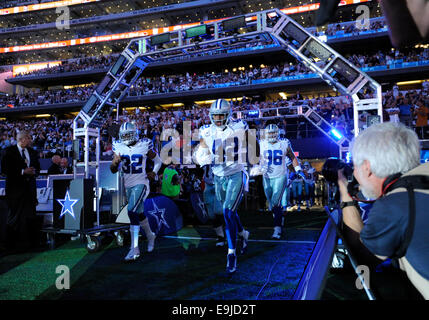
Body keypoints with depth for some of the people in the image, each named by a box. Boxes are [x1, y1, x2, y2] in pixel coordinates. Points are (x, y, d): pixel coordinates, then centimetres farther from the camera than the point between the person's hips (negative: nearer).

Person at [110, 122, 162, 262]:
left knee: (132, 212, -20)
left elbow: (158, 161, 8)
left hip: (141, 184, -5)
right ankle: (150, 236, 42)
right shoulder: (119, 148, 2)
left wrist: (154, 173, -8)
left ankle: (134, 248, -14)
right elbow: (113, 170, 1)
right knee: (139, 214, 17)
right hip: (128, 185, 5)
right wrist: (115, 162, -20)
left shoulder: (143, 146, -7)